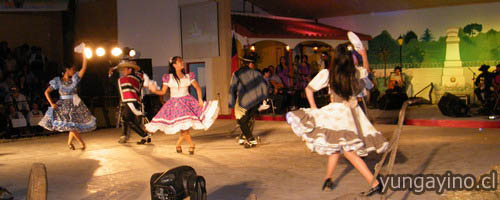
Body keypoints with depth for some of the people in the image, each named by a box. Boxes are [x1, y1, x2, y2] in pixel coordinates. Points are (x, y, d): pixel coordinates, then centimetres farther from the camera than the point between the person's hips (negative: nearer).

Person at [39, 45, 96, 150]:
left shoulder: (74, 79, 2)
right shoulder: (58, 81, -4)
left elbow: (84, 68, -8)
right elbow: (47, 92, -2)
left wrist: (84, 55, -13)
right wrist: (52, 103, -11)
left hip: (76, 105, 3)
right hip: (64, 106, -3)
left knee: (75, 124, 6)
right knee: (71, 124, -14)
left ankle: (70, 142, 26)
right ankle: (81, 141, 0)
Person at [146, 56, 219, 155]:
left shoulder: (188, 76, 4)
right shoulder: (168, 78, -1)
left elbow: (198, 87, 5)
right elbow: (163, 91, 3)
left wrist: (200, 99, -8)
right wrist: (154, 90, -15)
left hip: (187, 101, 2)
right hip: (175, 104, -2)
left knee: (185, 127, -2)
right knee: (184, 128, -10)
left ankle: (178, 144, 20)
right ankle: (191, 144, 8)